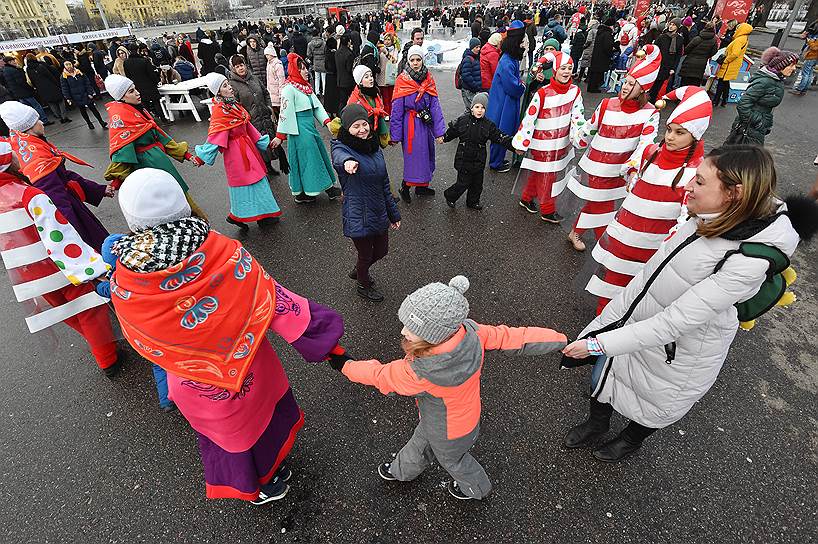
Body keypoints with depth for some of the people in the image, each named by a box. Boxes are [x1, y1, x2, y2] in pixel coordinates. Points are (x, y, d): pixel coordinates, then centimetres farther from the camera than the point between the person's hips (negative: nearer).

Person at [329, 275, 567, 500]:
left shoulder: (421, 372, -46)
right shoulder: (469, 330, -32)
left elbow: (381, 377, -27)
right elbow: (507, 337, -20)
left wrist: (345, 365, -10)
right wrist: (560, 340, -5)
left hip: (449, 432, -6)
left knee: (451, 459, 30)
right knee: (420, 443, 34)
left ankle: (476, 489, 63)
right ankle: (402, 471, 66)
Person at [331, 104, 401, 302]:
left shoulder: (375, 147, 5)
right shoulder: (342, 147, -14)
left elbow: (384, 184, 11)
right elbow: (339, 156, -42)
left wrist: (393, 213, 14)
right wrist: (347, 162, -67)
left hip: (379, 212, 7)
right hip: (358, 216, -6)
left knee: (381, 251, 22)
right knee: (366, 255, 12)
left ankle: (358, 271, 52)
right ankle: (364, 286, 44)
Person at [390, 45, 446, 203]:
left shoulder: (429, 80, 3)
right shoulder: (402, 81, -9)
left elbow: (435, 106, 0)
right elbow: (396, 110, -8)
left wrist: (439, 131, -6)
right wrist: (395, 135, -9)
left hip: (426, 123, 6)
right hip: (411, 124, -5)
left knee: (426, 155, 15)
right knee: (414, 157, -3)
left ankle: (421, 186, 33)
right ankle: (405, 187, 18)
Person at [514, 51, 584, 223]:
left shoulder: (575, 91, -1)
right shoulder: (543, 94, -18)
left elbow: (577, 115, 2)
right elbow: (529, 119, -14)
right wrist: (522, 143, -10)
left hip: (562, 142, 5)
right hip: (543, 143, -5)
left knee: (537, 173, 18)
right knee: (546, 175, 4)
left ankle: (527, 198, 39)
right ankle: (548, 211, 22)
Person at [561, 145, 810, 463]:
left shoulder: (747, 262, -32)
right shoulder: (706, 218, -11)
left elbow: (674, 321, -32)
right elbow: (652, 271, 1)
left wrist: (599, 344, -31)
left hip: (675, 350, -5)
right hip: (634, 319, 6)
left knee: (654, 406, 23)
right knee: (602, 377, 21)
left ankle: (631, 442, 56)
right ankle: (597, 424, 52)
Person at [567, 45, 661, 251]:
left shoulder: (650, 113, -9)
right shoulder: (607, 105, -8)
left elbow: (645, 144, -18)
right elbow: (589, 128, 7)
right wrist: (577, 142, 18)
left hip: (621, 169, 1)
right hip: (597, 166, -1)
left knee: (596, 203, 15)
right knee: (602, 205, 4)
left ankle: (575, 233, 38)